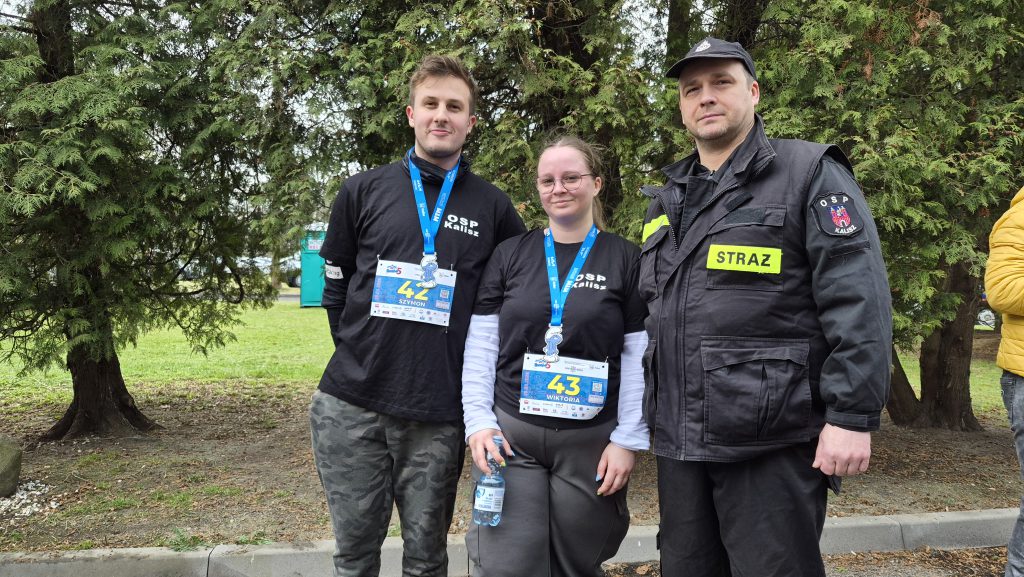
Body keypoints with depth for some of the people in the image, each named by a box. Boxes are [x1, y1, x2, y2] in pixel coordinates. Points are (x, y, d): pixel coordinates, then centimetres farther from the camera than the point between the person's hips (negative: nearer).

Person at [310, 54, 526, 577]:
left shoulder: (493, 208, 5)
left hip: (437, 415, 0)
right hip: (352, 405, 1)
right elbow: (336, 287, 13)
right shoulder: (364, 191, 6)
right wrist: (360, 355, 8)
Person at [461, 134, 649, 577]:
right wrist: (478, 421, -6)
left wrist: (628, 440, -5)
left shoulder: (626, 259, 1)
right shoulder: (509, 254, 5)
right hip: (509, 435, 1)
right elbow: (480, 345, 4)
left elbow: (639, 357, 0)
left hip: (592, 443, 0)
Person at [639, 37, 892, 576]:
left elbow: (858, 302, -12)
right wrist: (645, 413, 19)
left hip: (773, 440, -6)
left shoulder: (810, 173, -3)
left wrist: (853, 415, -18)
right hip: (679, 440, 7)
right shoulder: (667, 201, 16)